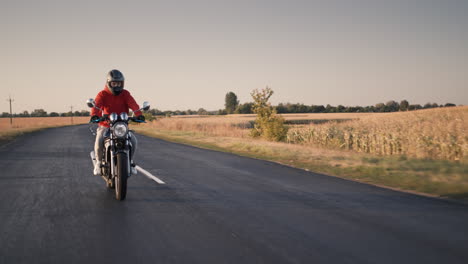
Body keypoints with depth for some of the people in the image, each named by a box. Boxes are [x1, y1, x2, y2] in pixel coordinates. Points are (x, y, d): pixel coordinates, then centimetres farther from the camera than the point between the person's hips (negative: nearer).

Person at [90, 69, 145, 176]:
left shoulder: (125, 94, 5)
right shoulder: (103, 94, -1)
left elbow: (133, 104, -13)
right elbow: (97, 104, -20)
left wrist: (138, 114, -34)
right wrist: (94, 115, -42)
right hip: (105, 125, -2)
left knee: (133, 140, -19)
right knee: (99, 140, -29)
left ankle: (130, 161, 4)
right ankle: (98, 162, -4)